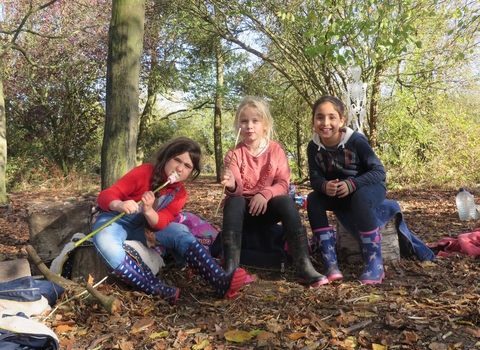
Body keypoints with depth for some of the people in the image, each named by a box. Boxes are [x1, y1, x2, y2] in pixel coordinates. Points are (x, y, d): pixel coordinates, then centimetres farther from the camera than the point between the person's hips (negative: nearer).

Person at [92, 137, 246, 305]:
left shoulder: (179, 194, -5)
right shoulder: (143, 172, -18)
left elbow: (160, 223, -18)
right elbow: (105, 196, -21)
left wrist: (148, 211, -41)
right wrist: (119, 205, -44)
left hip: (144, 226, 4)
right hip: (116, 219, -4)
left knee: (181, 233, -21)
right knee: (105, 241, -39)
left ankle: (221, 281, -30)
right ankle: (160, 291, -42)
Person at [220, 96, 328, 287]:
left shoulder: (276, 150, -2)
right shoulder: (234, 154, -5)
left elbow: (283, 184, -10)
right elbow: (236, 190, -16)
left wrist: (265, 194, -29)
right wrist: (232, 186, -40)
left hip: (267, 208, 1)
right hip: (242, 210, 0)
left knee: (286, 201, -30)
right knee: (234, 202, -34)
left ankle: (304, 266, -33)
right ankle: (230, 268, -40)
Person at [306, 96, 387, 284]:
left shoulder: (356, 140, -21)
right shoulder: (313, 147, -10)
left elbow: (379, 172, -19)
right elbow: (315, 178, -9)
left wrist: (351, 184, -34)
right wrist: (324, 186, -34)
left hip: (369, 188, -4)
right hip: (338, 193, 4)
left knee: (360, 198, -38)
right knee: (313, 199, -22)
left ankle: (375, 262, -26)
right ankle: (330, 263, -24)